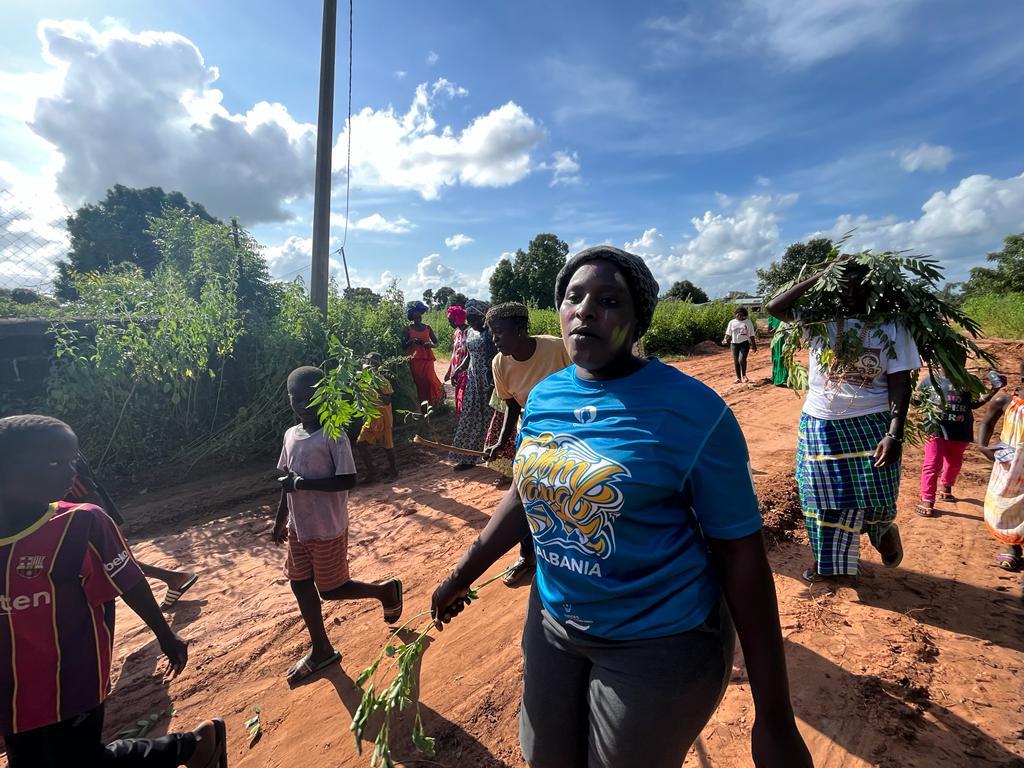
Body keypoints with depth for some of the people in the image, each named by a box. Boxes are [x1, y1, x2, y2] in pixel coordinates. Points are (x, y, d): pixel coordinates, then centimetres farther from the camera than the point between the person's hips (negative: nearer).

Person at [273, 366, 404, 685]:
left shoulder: (334, 436, -20)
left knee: (330, 589, 5)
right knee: (301, 585, 14)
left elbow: (348, 480, -23)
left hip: (328, 529, -7)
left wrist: (302, 483, -27)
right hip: (299, 528, 7)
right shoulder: (291, 435, 2)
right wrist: (280, 520, 17)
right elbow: (288, 480, 12)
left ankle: (385, 590, 30)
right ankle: (321, 650, 32)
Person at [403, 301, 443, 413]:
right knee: (419, 382, -1)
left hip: (427, 358, 1)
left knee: (430, 379, -13)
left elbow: (436, 343, 14)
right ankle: (423, 407, 6)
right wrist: (412, 341, -14)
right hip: (415, 360, -1)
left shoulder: (427, 328, 8)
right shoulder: (408, 329, 3)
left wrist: (430, 345, -8)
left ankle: (432, 403, 2)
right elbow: (403, 346, 5)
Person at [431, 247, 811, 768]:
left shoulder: (692, 411, -20)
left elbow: (741, 553, -16)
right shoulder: (543, 396, -4)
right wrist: (462, 575, 13)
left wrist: (774, 717, -12)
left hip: (659, 642, -5)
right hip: (552, 621, 6)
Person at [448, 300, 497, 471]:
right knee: (470, 415, 9)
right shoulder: (469, 332, 10)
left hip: (488, 378, -7)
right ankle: (468, 457, 17)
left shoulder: (490, 332, -13)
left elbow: (497, 357, -16)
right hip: (473, 378, 7)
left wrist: (493, 383, -21)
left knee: (488, 414, 2)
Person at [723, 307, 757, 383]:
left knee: (742, 360, -17)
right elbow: (728, 333, 6)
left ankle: (744, 375, 7)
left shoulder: (748, 322, 2)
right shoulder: (732, 322, 5)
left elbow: (751, 335, 4)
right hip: (734, 344, 3)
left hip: (744, 343, -3)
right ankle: (738, 377, 18)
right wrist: (725, 339, -14)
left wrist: (754, 345, 3)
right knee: (736, 361, 5)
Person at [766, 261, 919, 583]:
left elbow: (900, 382, -6)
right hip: (820, 425, 1)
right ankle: (827, 561, 33)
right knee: (825, 500, 11)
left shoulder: (891, 327, -4)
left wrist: (895, 434, -15)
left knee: (877, 498, 8)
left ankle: (884, 530, 46)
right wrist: (820, 276, -10)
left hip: (871, 425, -1)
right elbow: (774, 307, -10)